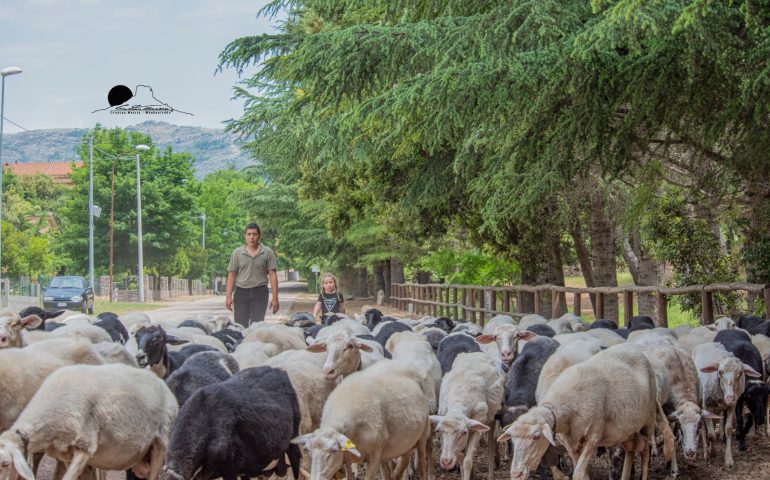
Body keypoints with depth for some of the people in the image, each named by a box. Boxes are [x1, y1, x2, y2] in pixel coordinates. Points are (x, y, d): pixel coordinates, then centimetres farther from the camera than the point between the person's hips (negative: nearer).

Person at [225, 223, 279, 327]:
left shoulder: (267, 252, 3)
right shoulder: (237, 253, 7)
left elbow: (272, 275, 2)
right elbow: (231, 275, 8)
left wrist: (275, 298, -3)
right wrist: (228, 296, 0)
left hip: (260, 292, -1)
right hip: (241, 292, 1)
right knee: (240, 325, 0)